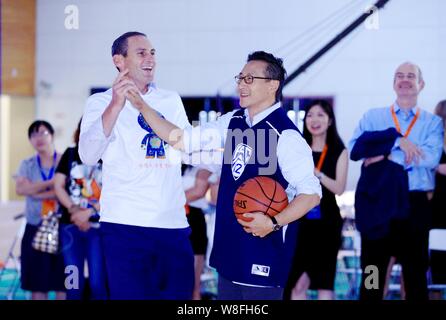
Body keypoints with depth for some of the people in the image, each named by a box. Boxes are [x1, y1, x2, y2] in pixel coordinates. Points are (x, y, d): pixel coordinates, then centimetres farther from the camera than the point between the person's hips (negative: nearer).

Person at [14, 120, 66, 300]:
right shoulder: (27, 165, 10)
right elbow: (20, 189, -8)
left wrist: (35, 191, -8)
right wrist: (51, 183, -12)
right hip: (35, 229, 3)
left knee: (62, 282, -3)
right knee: (37, 284, 4)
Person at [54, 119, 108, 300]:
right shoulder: (70, 154, 11)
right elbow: (58, 186, 6)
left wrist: (89, 212, -15)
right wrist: (73, 210, -8)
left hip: (99, 226, -3)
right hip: (70, 225, 3)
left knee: (98, 283, -7)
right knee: (74, 283, 4)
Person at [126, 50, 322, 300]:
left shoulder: (286, 135, -15)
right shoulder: (234, 122, 8)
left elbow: (311, 193, -15)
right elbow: (181, 140, 10)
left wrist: (274, 223, -25)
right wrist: (143, 107, 2)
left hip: (265, 249, -8)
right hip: (230, 245, 8)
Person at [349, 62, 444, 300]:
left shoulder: (432, 122, 8)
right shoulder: (372, 117, 10)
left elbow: (430, 158, -11)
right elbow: (356, 148, -8)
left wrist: (384, 155, -11)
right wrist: (397, 140, -15)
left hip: (414, 206, 0)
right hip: (376, 204, 0)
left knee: (416, 274, 4)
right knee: (372, 274, 3)